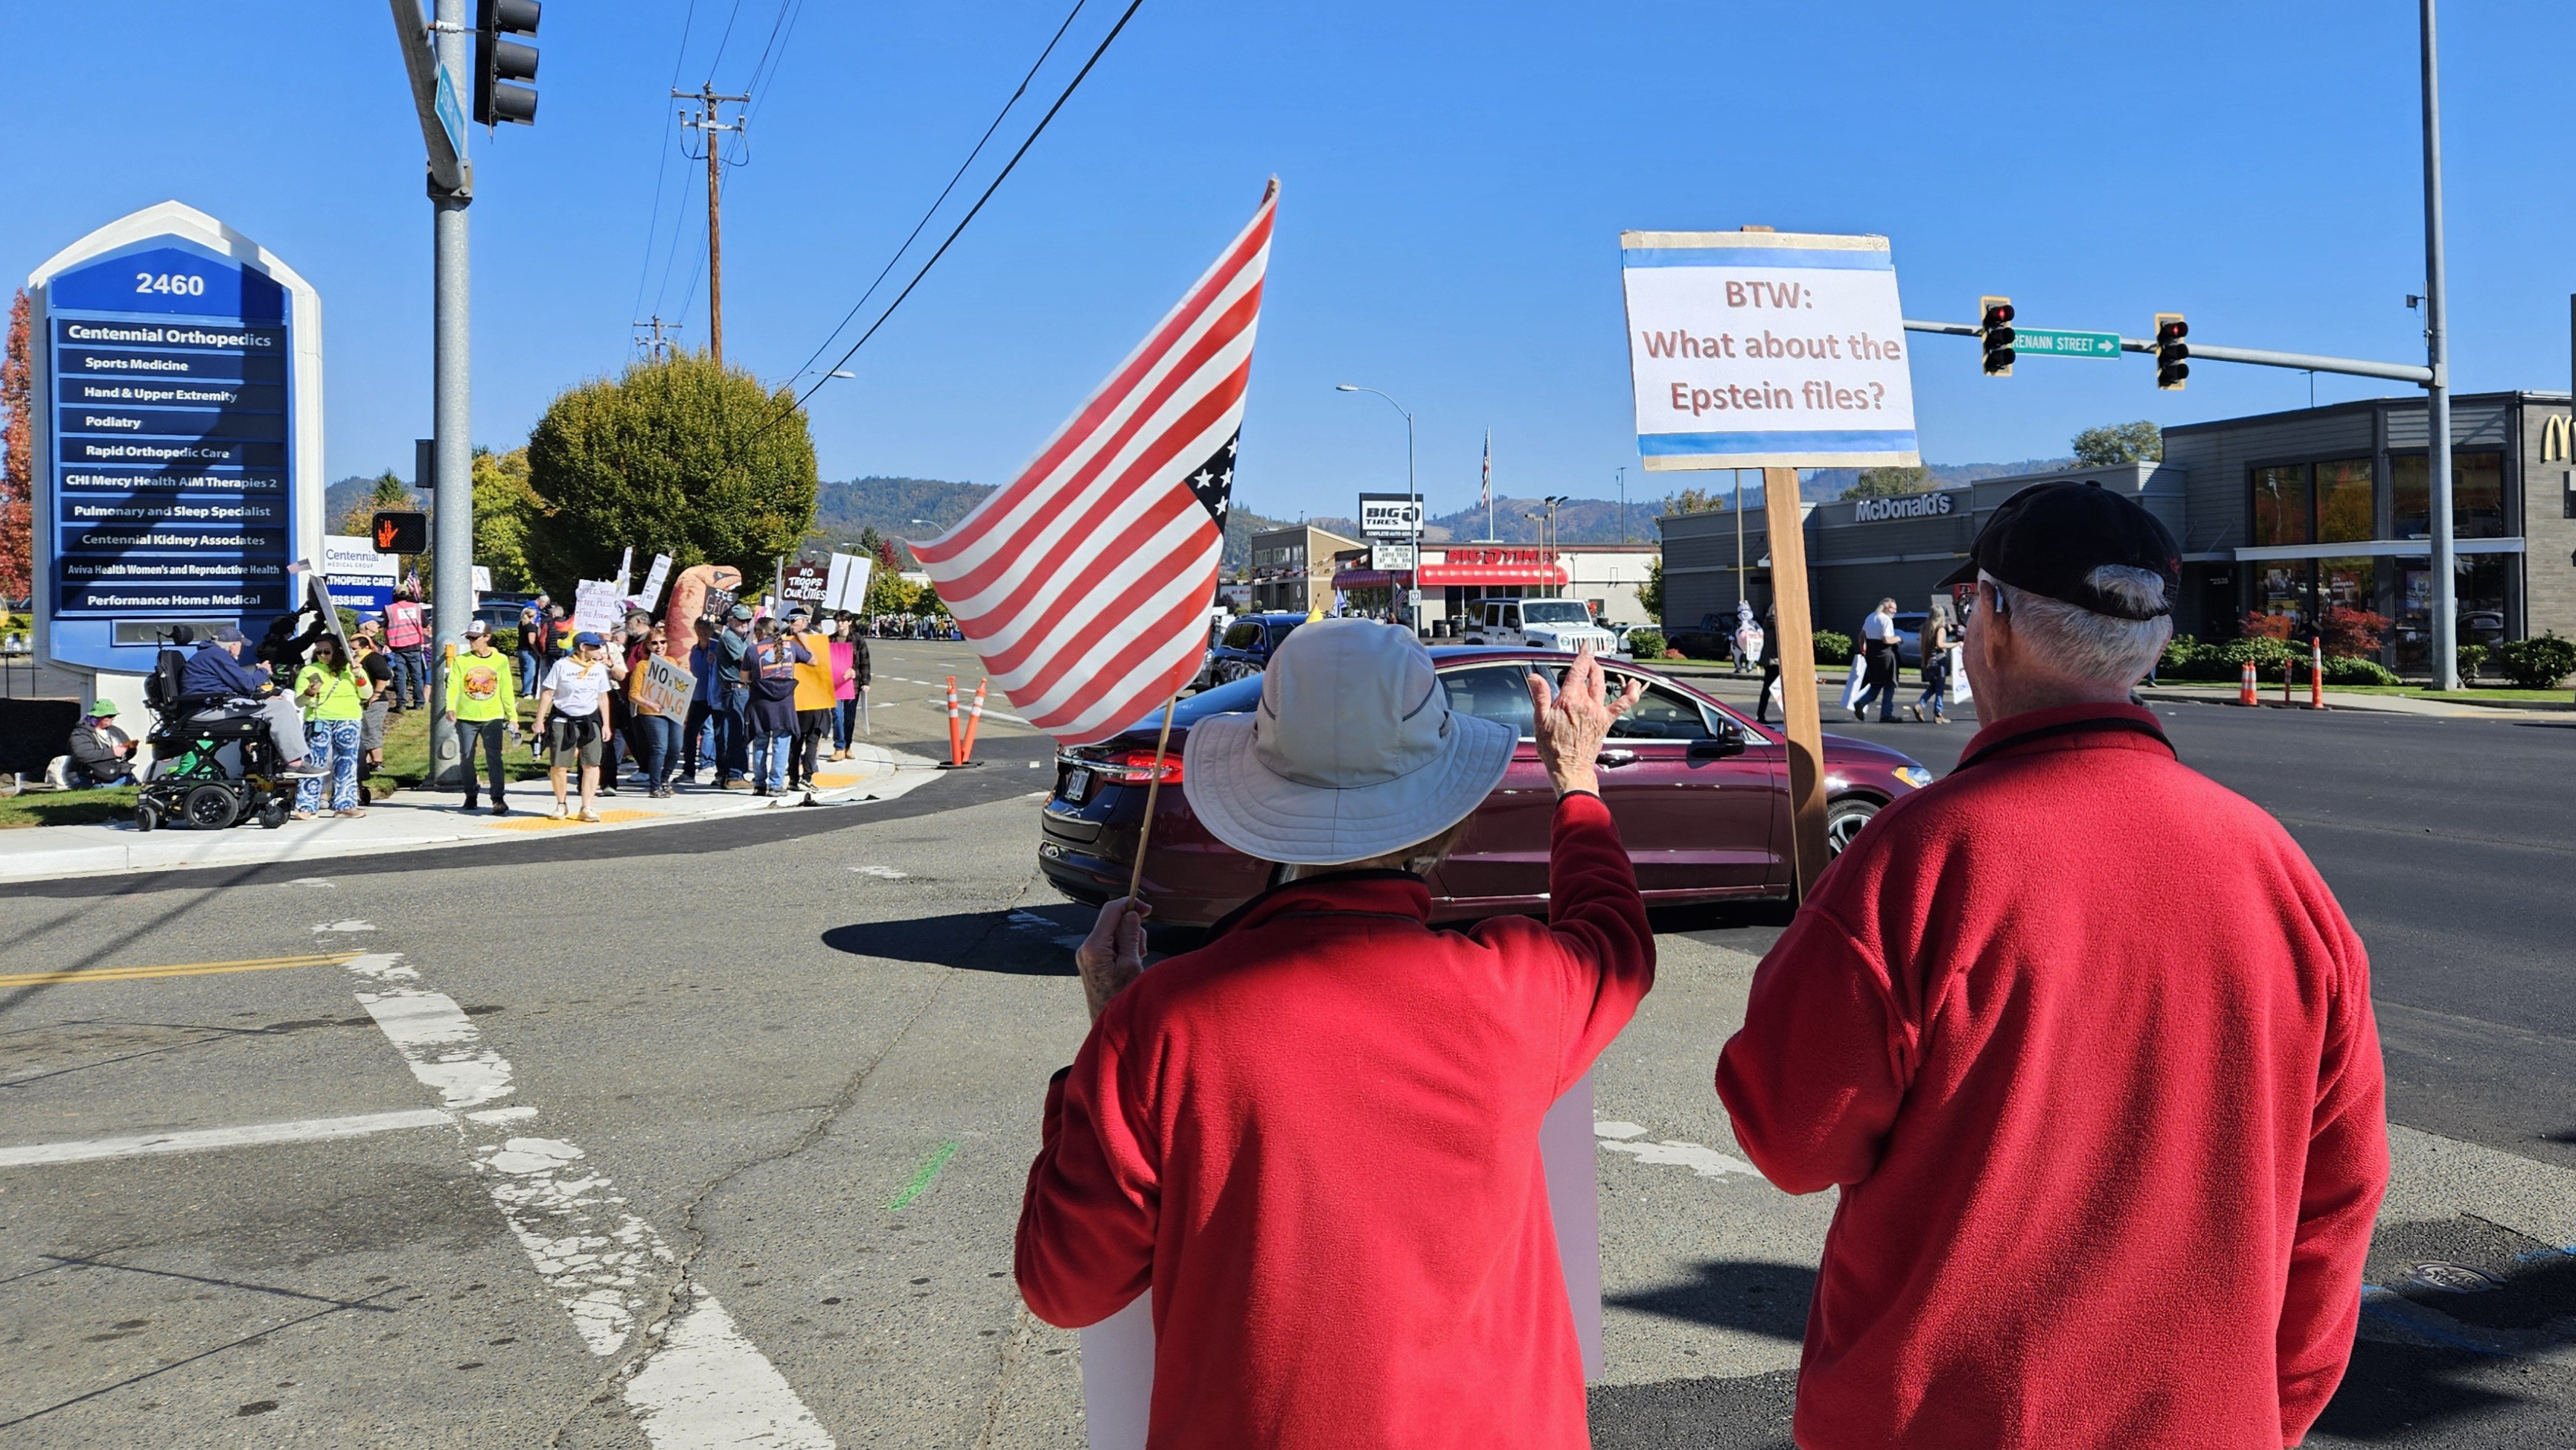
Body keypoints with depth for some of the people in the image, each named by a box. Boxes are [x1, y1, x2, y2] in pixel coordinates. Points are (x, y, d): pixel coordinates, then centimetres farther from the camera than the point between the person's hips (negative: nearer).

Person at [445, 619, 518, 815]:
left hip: (492, 717, -1)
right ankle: (470, 797, 20)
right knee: (467, 758, 7)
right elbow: (453, 685, -7)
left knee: (494, 757, -10)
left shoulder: (501, 660, 5)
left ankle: (499, 798, -10)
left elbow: (506, 691, 9)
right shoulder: (461, 661, 2)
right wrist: (450, 707, -23)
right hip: (466, 718, 1)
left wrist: (512, 716, 9)